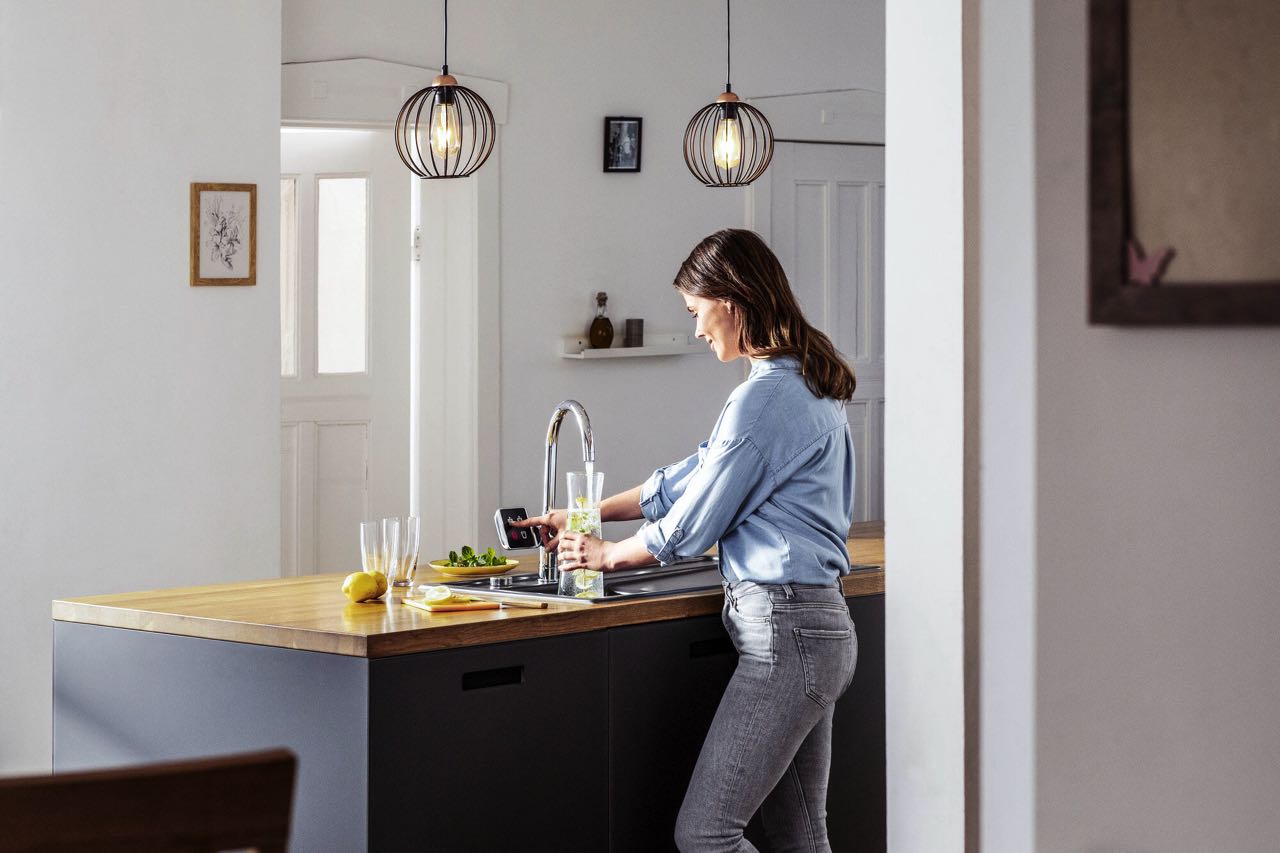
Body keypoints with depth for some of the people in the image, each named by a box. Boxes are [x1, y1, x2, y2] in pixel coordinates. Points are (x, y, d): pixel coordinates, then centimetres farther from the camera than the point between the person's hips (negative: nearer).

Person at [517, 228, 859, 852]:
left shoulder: (766, 398, -17)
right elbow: (694, 476, 24)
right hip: (818, 624, 11)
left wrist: (606, 555, 8)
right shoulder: (806, 385, 16)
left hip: (786, 634, -11)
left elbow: (691, 524, -10)